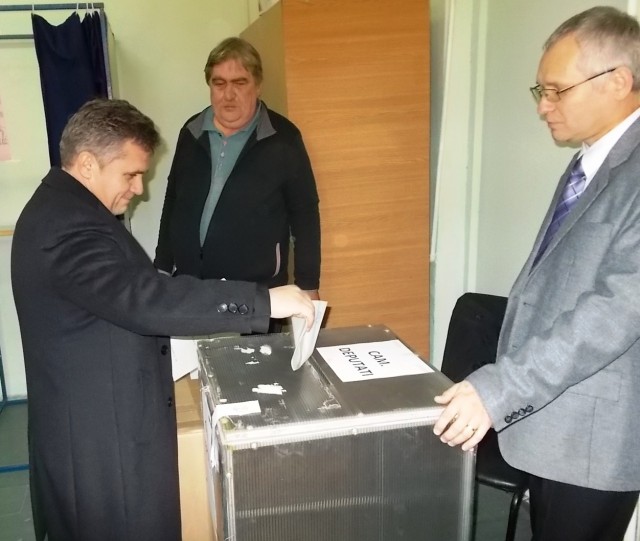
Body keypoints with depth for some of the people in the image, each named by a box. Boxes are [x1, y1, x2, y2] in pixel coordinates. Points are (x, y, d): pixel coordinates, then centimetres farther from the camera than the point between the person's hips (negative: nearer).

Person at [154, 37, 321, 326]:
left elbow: (304, 215, -2)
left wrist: (308, 286, -3)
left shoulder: (282, 138, -6)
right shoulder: (191, 132, 5)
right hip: (188, 286, 4)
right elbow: (172, 204, 14)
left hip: (257, 291, -3)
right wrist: (162, 270, 14)